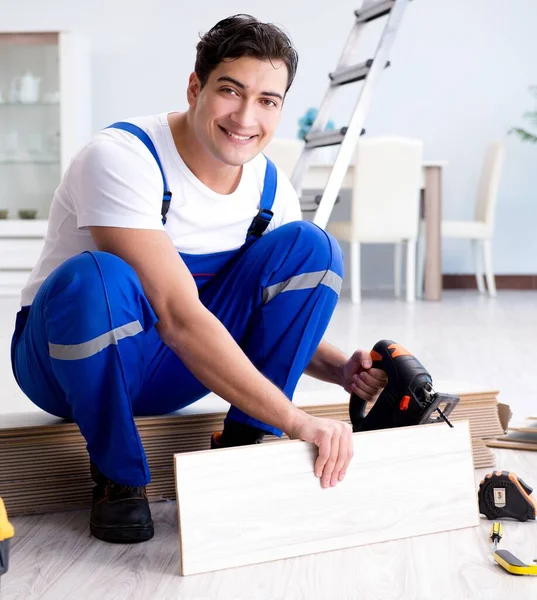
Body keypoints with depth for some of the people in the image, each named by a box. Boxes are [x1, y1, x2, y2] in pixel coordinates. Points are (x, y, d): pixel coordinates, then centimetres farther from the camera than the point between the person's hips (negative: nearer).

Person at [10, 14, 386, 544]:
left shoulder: (271, 189, -5)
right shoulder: (121, 158, -26)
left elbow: (277, 323, 4)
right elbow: (178, 319, -34)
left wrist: (341, 370, -17)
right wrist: (295, 420, -37)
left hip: (171, 373, 5)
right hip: (72, 362, -5)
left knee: (309, 248, -11)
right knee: (96, 278, -40)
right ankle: (118, 477, -15)